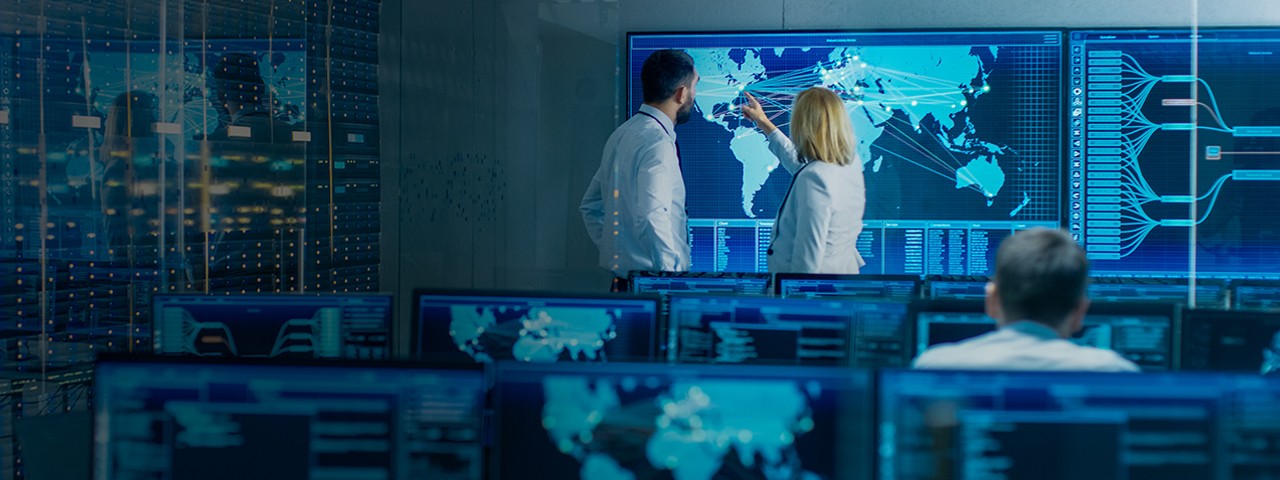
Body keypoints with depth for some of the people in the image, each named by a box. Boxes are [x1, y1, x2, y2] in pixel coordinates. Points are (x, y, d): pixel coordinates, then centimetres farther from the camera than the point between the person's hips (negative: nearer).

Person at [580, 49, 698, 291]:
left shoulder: (621, 135, 14)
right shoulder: (657, 142, -15)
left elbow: (591, 206, 23)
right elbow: (651, 217, -26)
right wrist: (673, 275, -19)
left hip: (622, 280, 9)